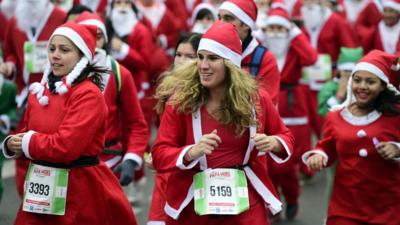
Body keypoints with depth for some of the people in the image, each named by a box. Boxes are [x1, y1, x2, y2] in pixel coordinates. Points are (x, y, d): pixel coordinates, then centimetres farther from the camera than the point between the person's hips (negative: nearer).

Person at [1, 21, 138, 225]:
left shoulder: (89, 94, -14)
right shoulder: (40, 91, 9)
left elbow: (66, 146, -23)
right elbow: (26, 136, 17)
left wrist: (28, 143, -9)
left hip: (80, 191, -7)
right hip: (40, 191, 7)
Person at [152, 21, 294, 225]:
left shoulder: (256, 98, -2)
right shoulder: (179, 101, -8)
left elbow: (285, 136, 12)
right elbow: (159, 155, -9)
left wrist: (273, 143, -11)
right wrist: (191, 152, -27)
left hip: (244, 202, 1)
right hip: (192, 204, -1)